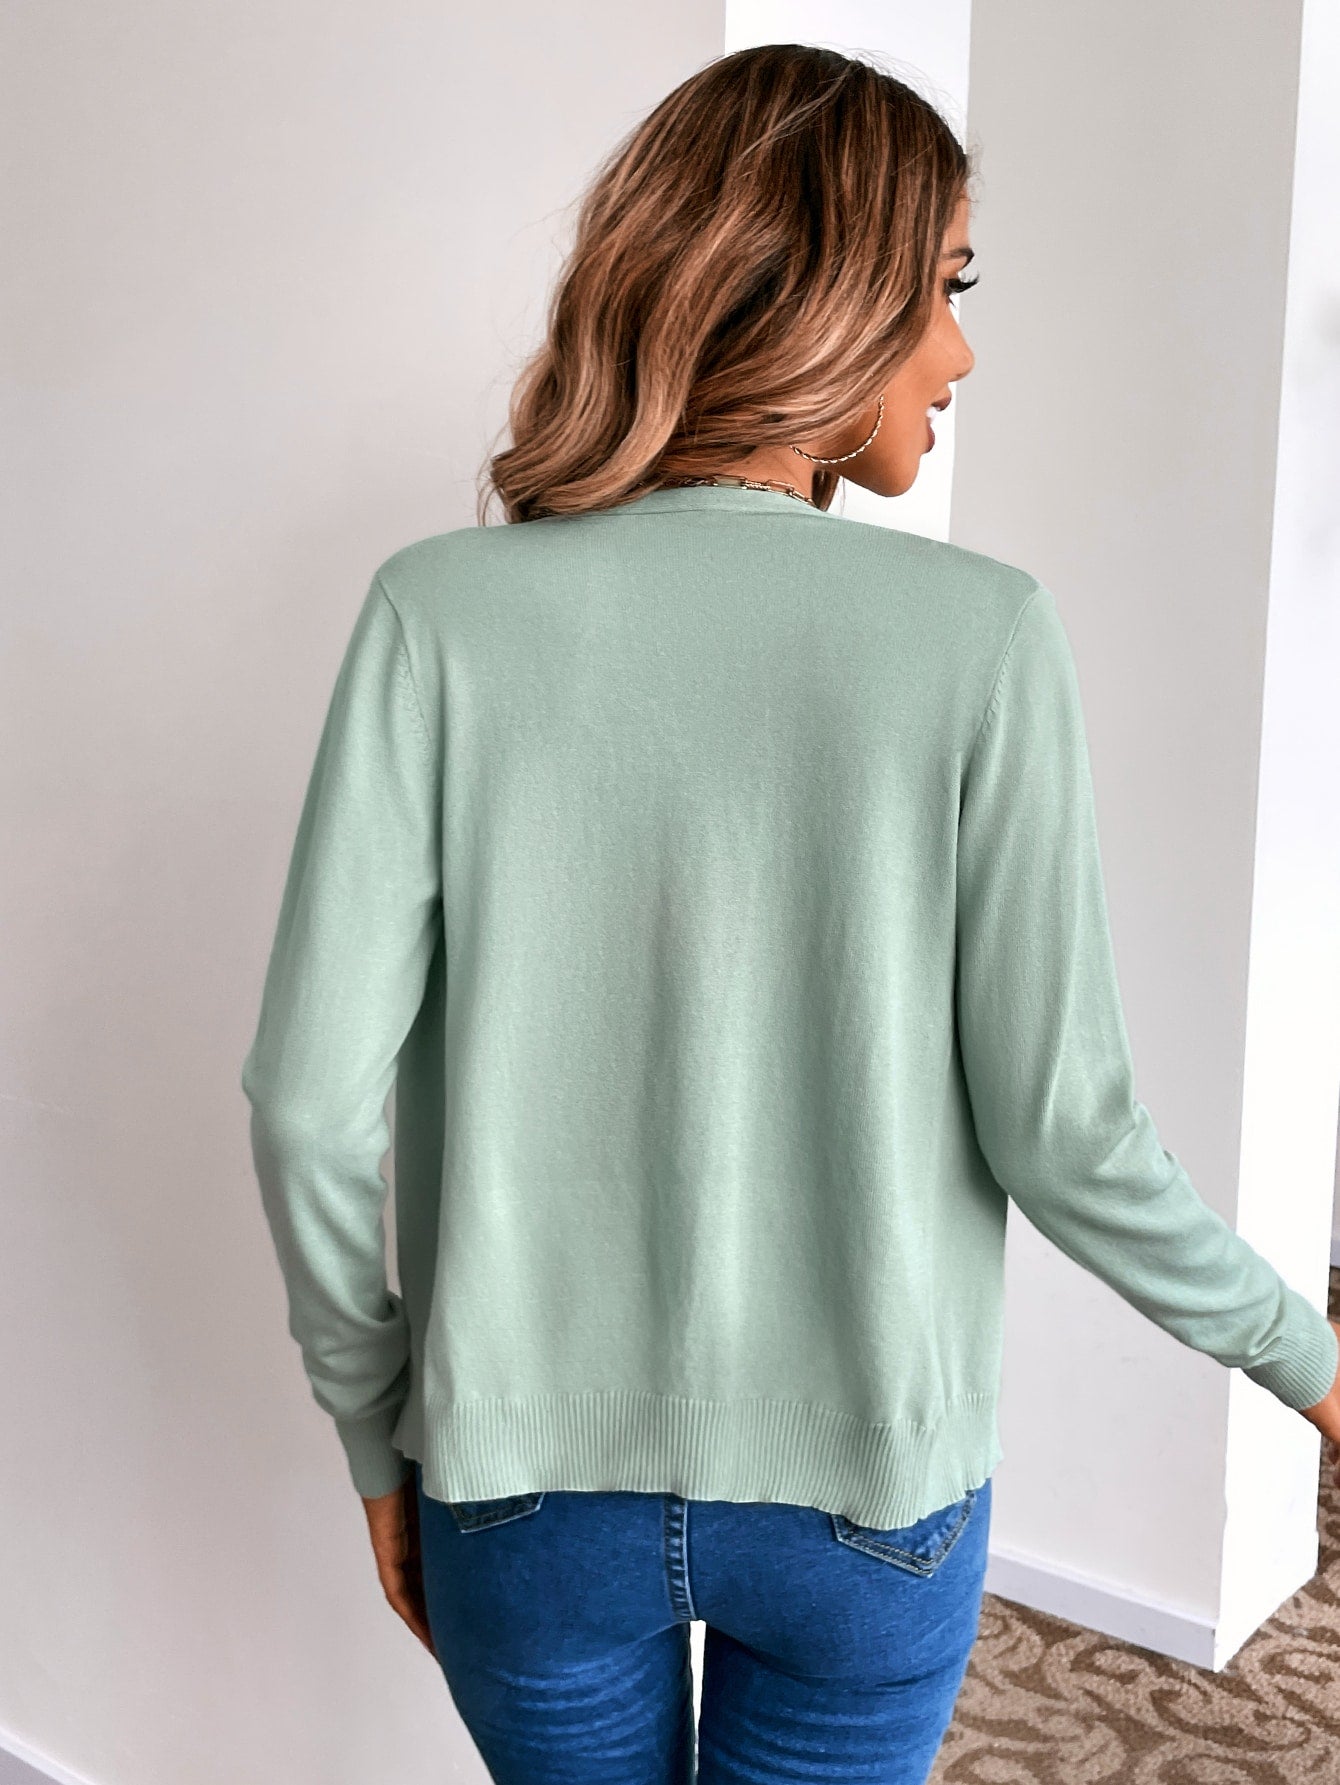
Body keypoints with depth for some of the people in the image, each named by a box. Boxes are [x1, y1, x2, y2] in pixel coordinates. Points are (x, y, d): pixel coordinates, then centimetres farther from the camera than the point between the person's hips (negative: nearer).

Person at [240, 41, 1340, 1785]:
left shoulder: (445, 611, -12)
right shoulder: (980, 635, -14)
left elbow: (312, 1092, -13)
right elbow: (1060, 1125, -12)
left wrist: (377, 1423, 4)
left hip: (527, 1491, 1)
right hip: (860, 1499, 0)